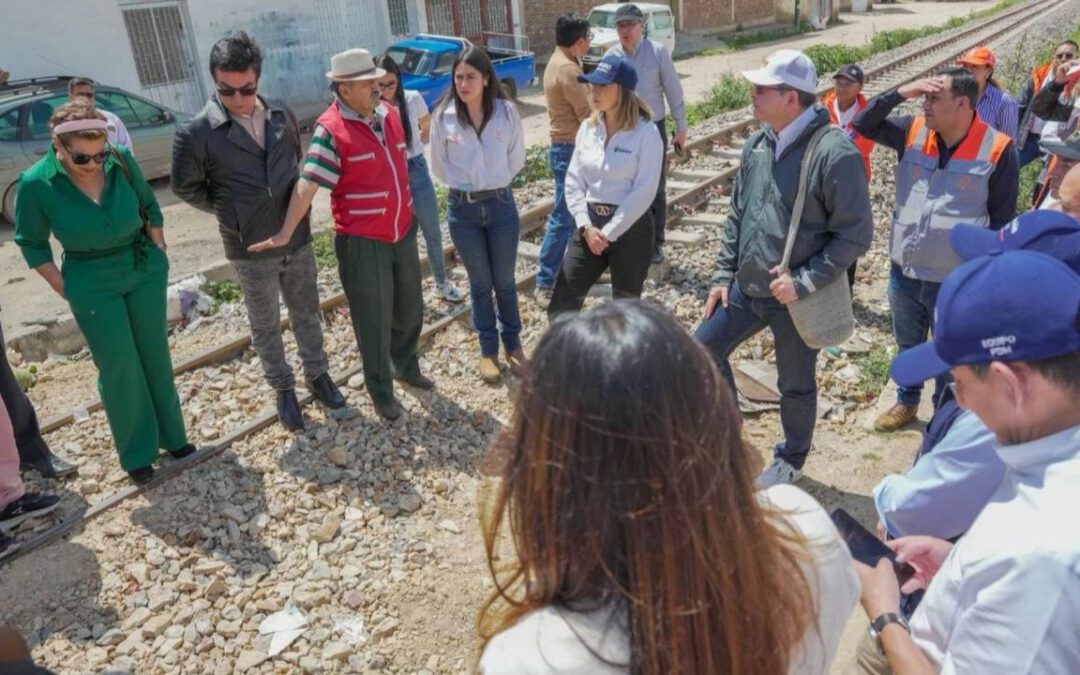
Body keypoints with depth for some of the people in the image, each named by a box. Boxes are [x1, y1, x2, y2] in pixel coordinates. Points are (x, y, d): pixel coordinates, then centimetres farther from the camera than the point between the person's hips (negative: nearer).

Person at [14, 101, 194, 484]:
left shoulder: (121, 160, -12)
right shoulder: (36, 184, -17)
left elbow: (149, 205, 5)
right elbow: (31, 243, -3)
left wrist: (157, 250, 6)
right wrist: (63, 287, -4)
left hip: (146, 271, 2)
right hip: (93, 286, -2)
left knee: (156, 356, 13)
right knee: (119, 368, 2)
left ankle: (172, 435, 30)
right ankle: (137, 454, 20)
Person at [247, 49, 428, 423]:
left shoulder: (389, 113, 4)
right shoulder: (331, 129, -17)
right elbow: (307, 183, -22)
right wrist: (286, 233, -27)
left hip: (403, 232, 7)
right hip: (361, 242, -6)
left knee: (410, 308, 21)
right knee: (374, 322, 6)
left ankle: (406, 365, 45)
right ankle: (381, 391, 25)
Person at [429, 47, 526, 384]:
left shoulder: (506, 111, -9)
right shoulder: (444, 116, -8)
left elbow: (516, 158, 5)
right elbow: (439, 167, 4)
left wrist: (495, 181, 9)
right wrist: (465, 185, 8)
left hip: (501, 204, 0)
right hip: (463, 209, 0)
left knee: (504, 281, 12)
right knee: (480, 283, 12)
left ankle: (513, 344, 30)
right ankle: (488, 350, 27)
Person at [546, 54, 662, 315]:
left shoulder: (646, 132, -11)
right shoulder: (588, 128, 4)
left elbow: (644, 192, -16)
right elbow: (574, 180, 4)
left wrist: (608, 233, -15)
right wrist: (585, 226, -9)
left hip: (630, 228, -4)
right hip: (590, 224, 5)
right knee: (561, 306, 4)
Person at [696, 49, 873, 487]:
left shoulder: (835, 151, -20)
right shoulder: (758, 143, 2)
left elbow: (856, 234, -17)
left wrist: (803, 282, -22)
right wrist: (724, 275, 8)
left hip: (797, 298, -6)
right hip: (746, 289, 6)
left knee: (795, 385, 13)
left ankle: (790, 460, 39)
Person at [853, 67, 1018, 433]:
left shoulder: (997, 149, -13)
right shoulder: (912, 131, -3)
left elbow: (1002, 219, -7)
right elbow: (863, 124, -1)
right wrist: (900, 92, -15)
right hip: (904, 273, 4)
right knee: (908, 347, 24)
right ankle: (906, 402, 45)